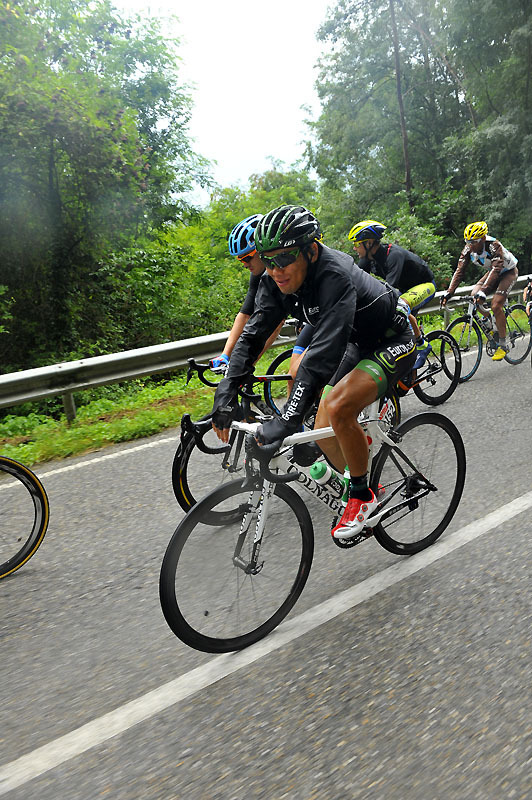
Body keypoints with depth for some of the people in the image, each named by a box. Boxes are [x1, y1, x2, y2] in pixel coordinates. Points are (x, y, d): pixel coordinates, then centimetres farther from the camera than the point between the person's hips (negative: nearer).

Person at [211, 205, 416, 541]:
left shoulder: (335, 276, -36)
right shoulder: (276, 282, -13)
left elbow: (324, 352, -45)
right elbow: (253, 334, -14)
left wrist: (287, 419, -50)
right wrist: (226, 393, -25)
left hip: (394, 342, -7)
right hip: (358, 344, 8)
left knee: (338, 407, -29)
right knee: (326, 434, 0)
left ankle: (362, 495, -7)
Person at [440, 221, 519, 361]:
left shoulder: (494, 246, -35)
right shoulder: (468, 249, -18)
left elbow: (496, 270, -44)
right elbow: (459, 271, -21)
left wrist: (483, 291, -57)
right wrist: (449, 293, -33)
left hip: (508, 272, -6)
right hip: (492, 271, 6)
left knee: (495, 305, -22)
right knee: (474, 295, -17)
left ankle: (503, 345, -10)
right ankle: (492, 323, 7)